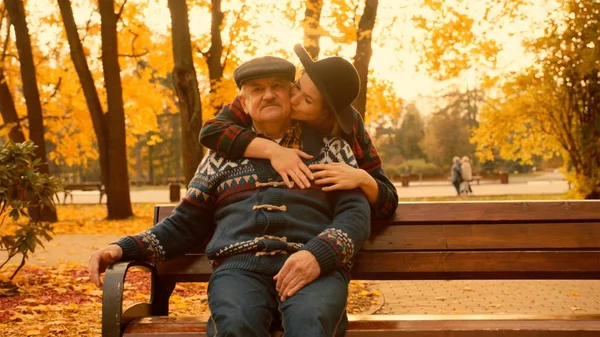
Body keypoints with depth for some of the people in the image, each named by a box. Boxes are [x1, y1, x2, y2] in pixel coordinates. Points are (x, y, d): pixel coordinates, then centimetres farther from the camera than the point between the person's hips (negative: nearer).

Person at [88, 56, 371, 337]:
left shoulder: (331, 148, 20)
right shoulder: (223, 155, 25)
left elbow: (356, 213, 7)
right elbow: (185, 224, 25)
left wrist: (318, 255, -14)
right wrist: (124, 248, 8)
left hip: (316, 268, -1)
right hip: (239, 266, 2)